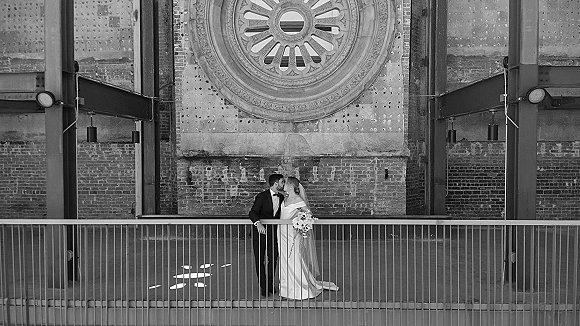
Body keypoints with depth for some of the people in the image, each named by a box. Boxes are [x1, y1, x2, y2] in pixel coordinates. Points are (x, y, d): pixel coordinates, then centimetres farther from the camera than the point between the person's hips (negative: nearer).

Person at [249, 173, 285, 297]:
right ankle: (263, 286, 18)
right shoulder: (262, 196, -16)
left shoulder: (282, 198, 1)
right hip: (260, 231, -4)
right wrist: (258, 223, -42)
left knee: (273, 258, 7)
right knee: (259, 260, 4)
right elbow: (252, 213, -24)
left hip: (273, 231, 4)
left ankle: (270, 284, 23)